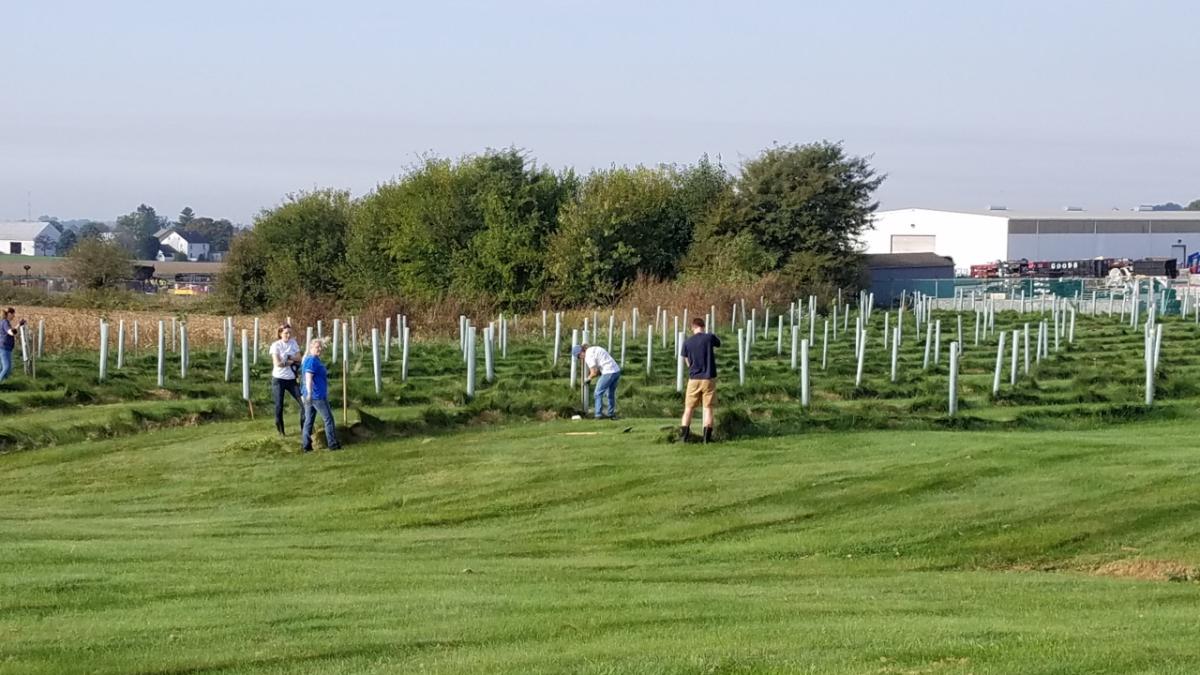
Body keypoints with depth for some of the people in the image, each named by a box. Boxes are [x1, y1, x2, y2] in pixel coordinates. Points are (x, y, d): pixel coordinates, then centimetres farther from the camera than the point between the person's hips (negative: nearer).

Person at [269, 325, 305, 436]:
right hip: (279, 379, -4)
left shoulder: (293, 343, 6)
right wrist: (292, 361, -9)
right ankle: (280, 431, 15)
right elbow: (277, 363, -17)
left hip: (291, 379, 4)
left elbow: (299, 358, 0)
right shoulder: (276, 345, -7)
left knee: (303, 403, -3)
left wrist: (288, 358, -16)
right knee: (279, 406, 3)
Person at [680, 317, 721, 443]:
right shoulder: (709, 337, -7)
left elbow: (687, 362, 6)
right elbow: (718, 343, 15)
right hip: (709, 378, -1)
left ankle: (684, 435, 5)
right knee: (708, 408, 4)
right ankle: (707, 436, -1)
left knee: (688, 408, 9)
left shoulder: (687, 342, -3)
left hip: (693, 378, 1)